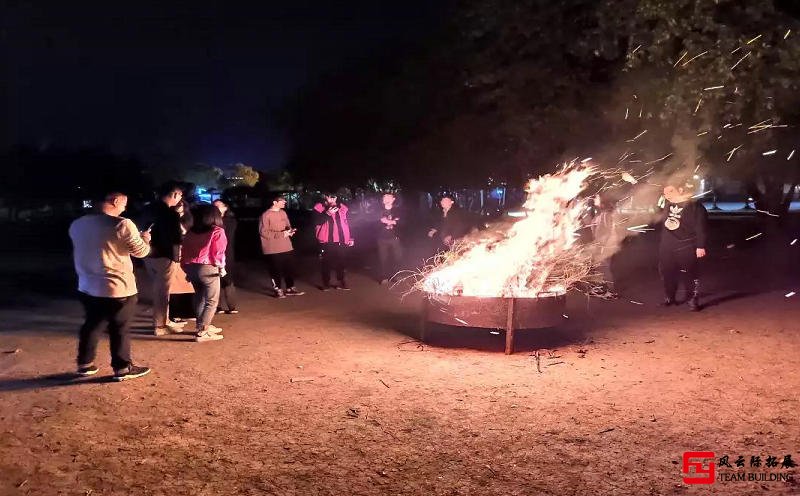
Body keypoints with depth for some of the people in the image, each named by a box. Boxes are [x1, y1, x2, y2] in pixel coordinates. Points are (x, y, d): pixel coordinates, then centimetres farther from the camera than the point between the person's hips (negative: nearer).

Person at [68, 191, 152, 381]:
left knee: (92, 325, 21)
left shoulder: (77, 224, 5)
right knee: (120, 329, 6)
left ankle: (84, 364, 29)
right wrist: (145, 239, 11)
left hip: (87, 286, 7)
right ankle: (122, 368, 14)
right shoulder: (122, 225, -17)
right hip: (118, 287, -6)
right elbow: (140, 251, -10)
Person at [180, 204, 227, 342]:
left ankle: (202, 326, 29)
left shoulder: (191, 232, 9)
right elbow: (218, 253, -10)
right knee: (211, 301, 1)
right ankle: (201, 332, -5)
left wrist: (187, 269, 19)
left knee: (199, 297, 21)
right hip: (208, 268, -6)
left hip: (191, 267, 6)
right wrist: (221, 268, 4)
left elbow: (184, 251, 10)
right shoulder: (217, 232, -6)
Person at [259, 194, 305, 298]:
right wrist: (281, 234, -19)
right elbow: (263, 232, -16)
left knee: (290, 268, 10)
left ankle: (290, 288, 23)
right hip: (273, 249, -6)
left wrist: (290, 230, -3)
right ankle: (278, 290, 18)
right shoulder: (266, 215, -13)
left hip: (286, 247, 7)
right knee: (276, 270, 3)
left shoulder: (283, 213, 9)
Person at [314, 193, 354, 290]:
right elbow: (318, 221, -13)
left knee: (340, 261, 6)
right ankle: (326, 282, 14)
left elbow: (347, 223, 12)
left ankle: (341, 281, 16)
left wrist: (350, 238, 11)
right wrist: (328, 213, -25)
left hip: (341, 239, 2)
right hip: (326, 240, -2)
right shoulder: (319, 208, -2)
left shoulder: (342, 208, 7)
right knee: (326, 262, 3)